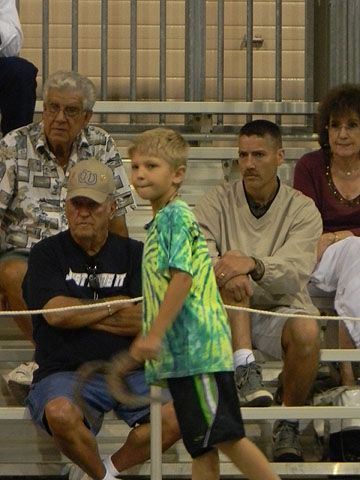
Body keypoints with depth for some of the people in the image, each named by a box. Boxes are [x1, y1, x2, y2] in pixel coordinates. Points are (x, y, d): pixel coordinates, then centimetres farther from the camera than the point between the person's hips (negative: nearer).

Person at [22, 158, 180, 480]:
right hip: (65, 373, -2)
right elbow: (55, 313, -10)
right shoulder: (47, 254, 8)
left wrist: (81, 314, -4)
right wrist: (113, 306, 1)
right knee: (61, 414, -37)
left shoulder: (133, 254, 13)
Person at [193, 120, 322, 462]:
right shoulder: (218, 202, 5)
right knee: (231, 275, -29)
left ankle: (288, 423, -13)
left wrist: (253, 264, -35)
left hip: (281, 310, -1)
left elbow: (295, 273, -15)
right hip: (227, 318, 1)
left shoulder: (302, 209, 1)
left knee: (306, 331, -33)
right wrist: (221, 268, -34)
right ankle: (245, 368, -40)